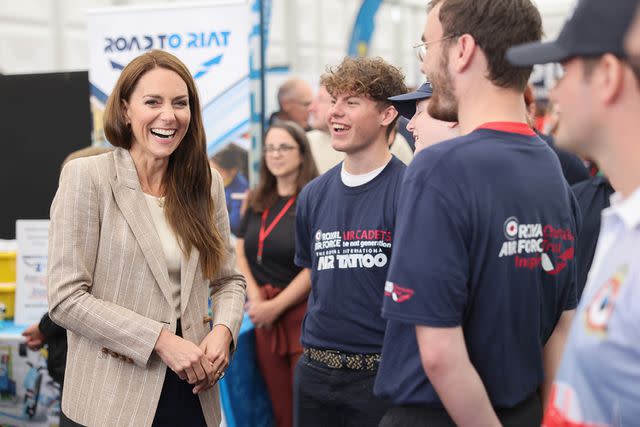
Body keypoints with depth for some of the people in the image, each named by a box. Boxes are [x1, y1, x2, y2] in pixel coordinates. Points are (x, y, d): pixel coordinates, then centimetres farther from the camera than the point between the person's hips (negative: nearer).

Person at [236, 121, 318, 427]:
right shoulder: (257, 203, 13)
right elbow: (240, 255, 10)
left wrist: (276, 306, -13)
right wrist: (255, 298, -6)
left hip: (301, 311, -5)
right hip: (264, 316, 5)